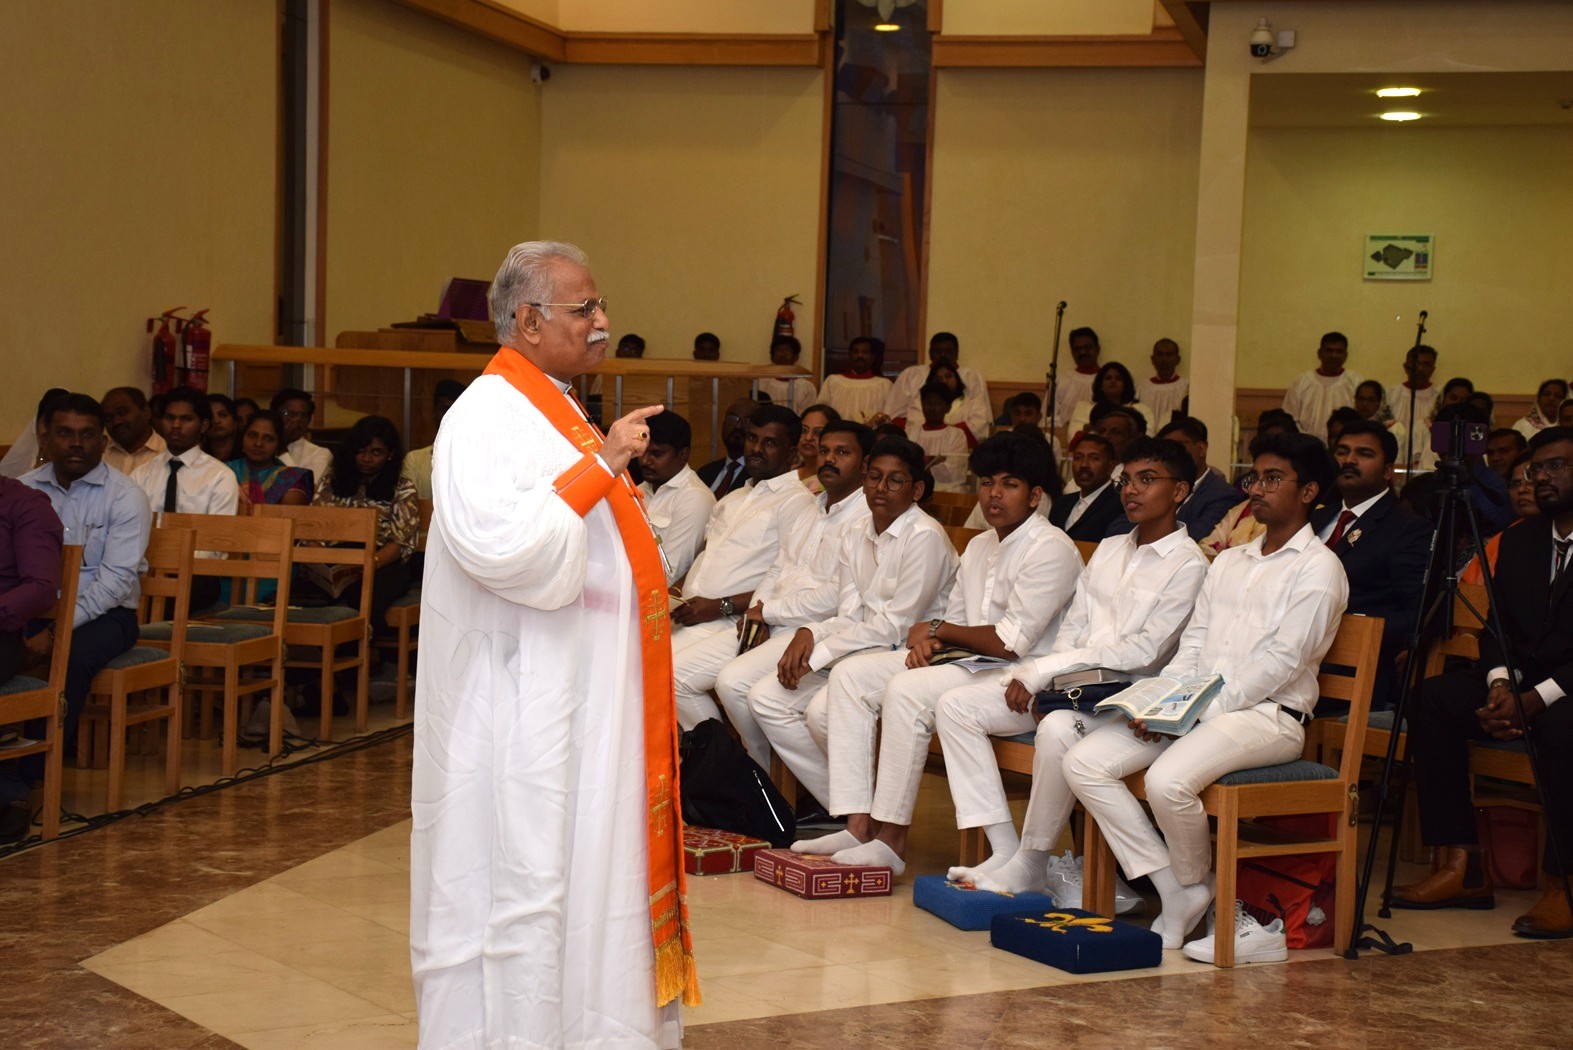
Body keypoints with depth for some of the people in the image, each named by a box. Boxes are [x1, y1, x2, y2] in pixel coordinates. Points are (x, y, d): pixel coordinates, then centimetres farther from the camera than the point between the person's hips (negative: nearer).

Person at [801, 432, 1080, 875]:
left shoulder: (1051, 549, -12)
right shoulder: (979, 546, 17)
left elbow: (1012, 642, -18)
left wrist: (936, 630, -6)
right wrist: (927, 640, -6)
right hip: (970, 665, 10)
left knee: (906, 690, -31)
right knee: (849, 675, -3)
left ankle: (891, 842, -23)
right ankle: (858, 826, -11)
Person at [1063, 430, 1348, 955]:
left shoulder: (1318, 568, -2)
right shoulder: (1228, 561, 23)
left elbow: (1282, 661, -12)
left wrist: (1201, 710, -16)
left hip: (1267, 714, -8)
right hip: (1195, 707, 8)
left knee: (1168, 779, -34)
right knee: (1083, 763, -12)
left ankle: (1196, 884, -2)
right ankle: (1175, 892, -9)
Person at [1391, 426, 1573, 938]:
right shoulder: (1518, 540, 16)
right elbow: (1498, 624, 10)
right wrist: (1499, 685, -11)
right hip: (1521, 683, 7)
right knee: (1432, 697, -16)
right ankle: (1462, 865, -19)